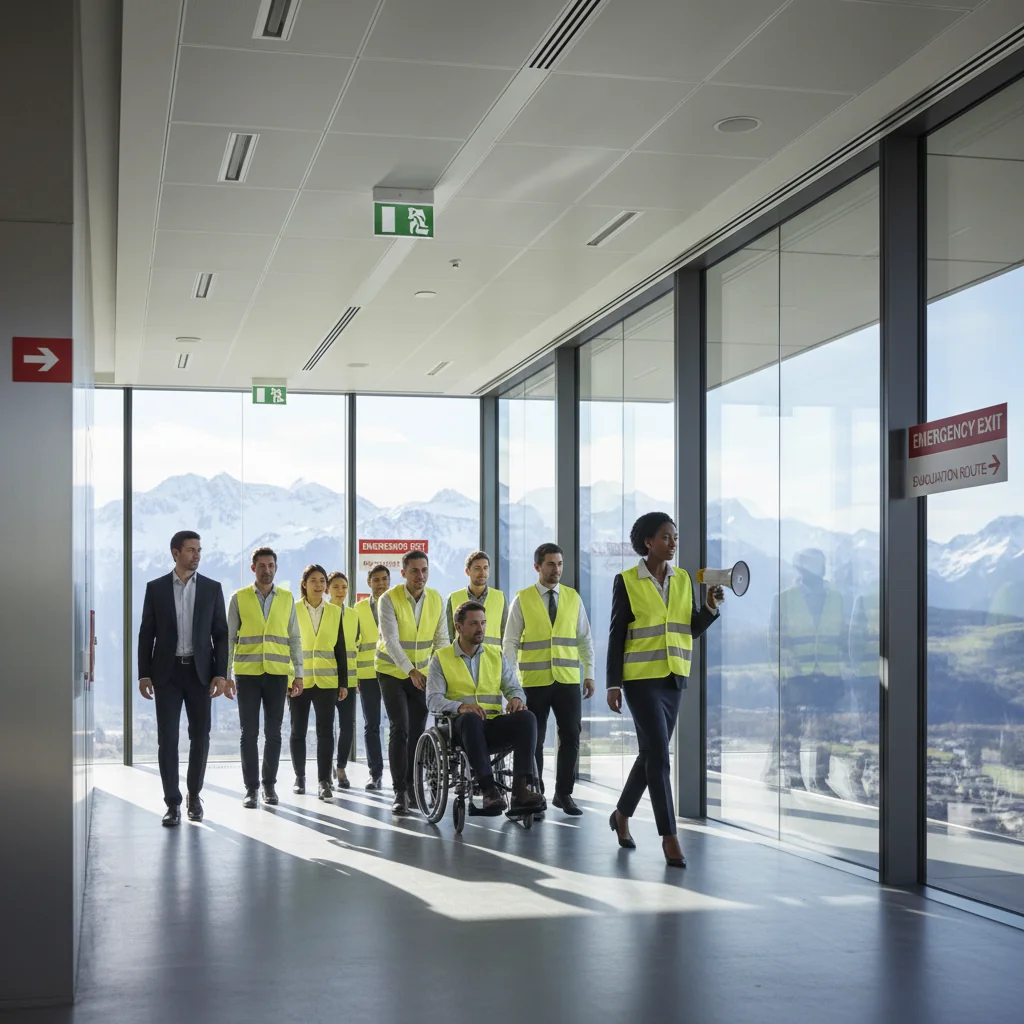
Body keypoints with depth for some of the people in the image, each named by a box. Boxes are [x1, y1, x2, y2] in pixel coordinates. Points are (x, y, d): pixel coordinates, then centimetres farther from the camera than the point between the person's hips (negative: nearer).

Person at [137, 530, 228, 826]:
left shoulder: (212, 588, 4)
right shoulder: (156, 588, 2)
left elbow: (221, 634, 3)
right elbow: (146, 633, 3)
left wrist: (220, 674, -5)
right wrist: (144, 674, -3)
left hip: (199, 672, 1)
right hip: (167, 672, -1)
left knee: (200, 736, 4)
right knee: (167, 738, -3)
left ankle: (194, 795, 22)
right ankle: (173, 804, 2)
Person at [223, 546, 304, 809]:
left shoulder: (287, 598, 6)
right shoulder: (239, 598, 2)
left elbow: (295, 639, 9)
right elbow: (229, 639, 4)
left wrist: (299, 674, 4)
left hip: (277, 674, 1)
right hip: (247, 674, -1)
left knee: (273, 733, 5)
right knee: (249, 733, 1)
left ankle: (270, 785, 17)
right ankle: (251, 788, 8)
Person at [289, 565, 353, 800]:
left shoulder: (335, 611, 7)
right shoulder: (293, 610, 1)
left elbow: (340, 649, 8)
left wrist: (343, 683, 4)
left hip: (326, 681, 1)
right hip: (299, 680, -1)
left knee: (325, 731, -4)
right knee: (298, 731, 6)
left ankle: (324, 781, -2)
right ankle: (299, 777, 19)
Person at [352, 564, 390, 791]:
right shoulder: (360, 608, 10)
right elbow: (352, 642, 10)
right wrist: (352, 672, 3)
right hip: (368, 674, 1)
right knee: (371, 725, 3)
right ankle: (375, 773, 9)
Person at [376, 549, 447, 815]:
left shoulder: (436, 600, -4)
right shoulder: (389, 599, -17)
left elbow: (441, 639, 0)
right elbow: (391, 640, -26)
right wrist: (410, 671, -36)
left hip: (421, 674, 4)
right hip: (392, 672, -4)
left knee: (417, 731, 8)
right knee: (400, 729, -14)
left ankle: (412, 788, 22)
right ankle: (400, 793, -11)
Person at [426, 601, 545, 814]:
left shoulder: (496, 655, 20)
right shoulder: (441, 659, 8)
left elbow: (513, 687, 14)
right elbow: (433, 700, -4)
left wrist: (516, 698, -13)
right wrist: (460, 706, -26)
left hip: (494, 726, 3)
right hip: (462, 726, -3)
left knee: (526, 717, -28)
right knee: (470, 718, -39)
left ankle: (521, 789, -40)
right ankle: (489, 790, -46)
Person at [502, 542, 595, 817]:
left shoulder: (573, 598, 8)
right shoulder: (522, 600, 0)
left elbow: (585, 639, 11)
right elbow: (510, 642, 0)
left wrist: (589, 673, 5)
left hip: (568, 680, 2)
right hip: (534, 681, -2)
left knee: (571, 737, 1)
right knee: (534, 740, 5)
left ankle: (563, 793, 15)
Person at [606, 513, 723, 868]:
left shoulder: (683, 579, 8)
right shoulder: (626, 581, -6)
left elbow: (692, 630, 8)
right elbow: (616, 635, -5)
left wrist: (711, 607, -10)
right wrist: (613, 684, -9)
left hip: (673, 678, 6)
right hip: (641, 678, -6)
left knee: (651, 753, 13)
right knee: (659, 755, -11)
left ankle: (622, 815, 34)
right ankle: (669, 837, -5)